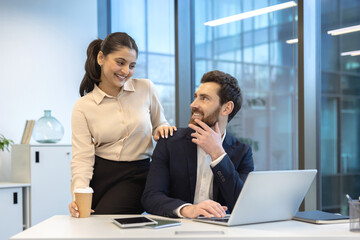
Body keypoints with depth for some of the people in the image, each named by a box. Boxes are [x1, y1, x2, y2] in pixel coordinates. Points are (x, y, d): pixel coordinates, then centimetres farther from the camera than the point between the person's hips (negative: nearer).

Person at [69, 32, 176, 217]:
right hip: (99, 176, 1)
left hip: (136, 176, 0)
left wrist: (163, 130, -9)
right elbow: (82, 157, -6)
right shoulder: (82, 107, 0)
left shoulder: (146, 89, 3)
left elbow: (159, 126, 16)